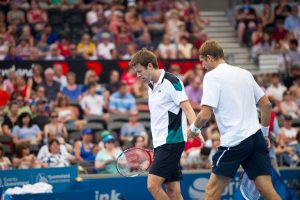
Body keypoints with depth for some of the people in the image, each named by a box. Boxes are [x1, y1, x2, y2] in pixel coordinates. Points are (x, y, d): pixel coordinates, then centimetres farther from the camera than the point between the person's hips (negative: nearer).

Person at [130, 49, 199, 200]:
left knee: (153, 185, -16)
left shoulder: (171, 81, -9)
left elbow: (187, 108, -17)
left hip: (171, 141, -9)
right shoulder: (152, 86, 17)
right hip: (161, 143, 9)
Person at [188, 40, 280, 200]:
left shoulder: (212, 76, -5)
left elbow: (205, 115, -11)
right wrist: (264, 133, 24)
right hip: (257, 137, 6)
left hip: (234, 141, -6)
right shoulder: (245, 73, 15)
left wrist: (193, 128, 8)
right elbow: (266, 104, 16)